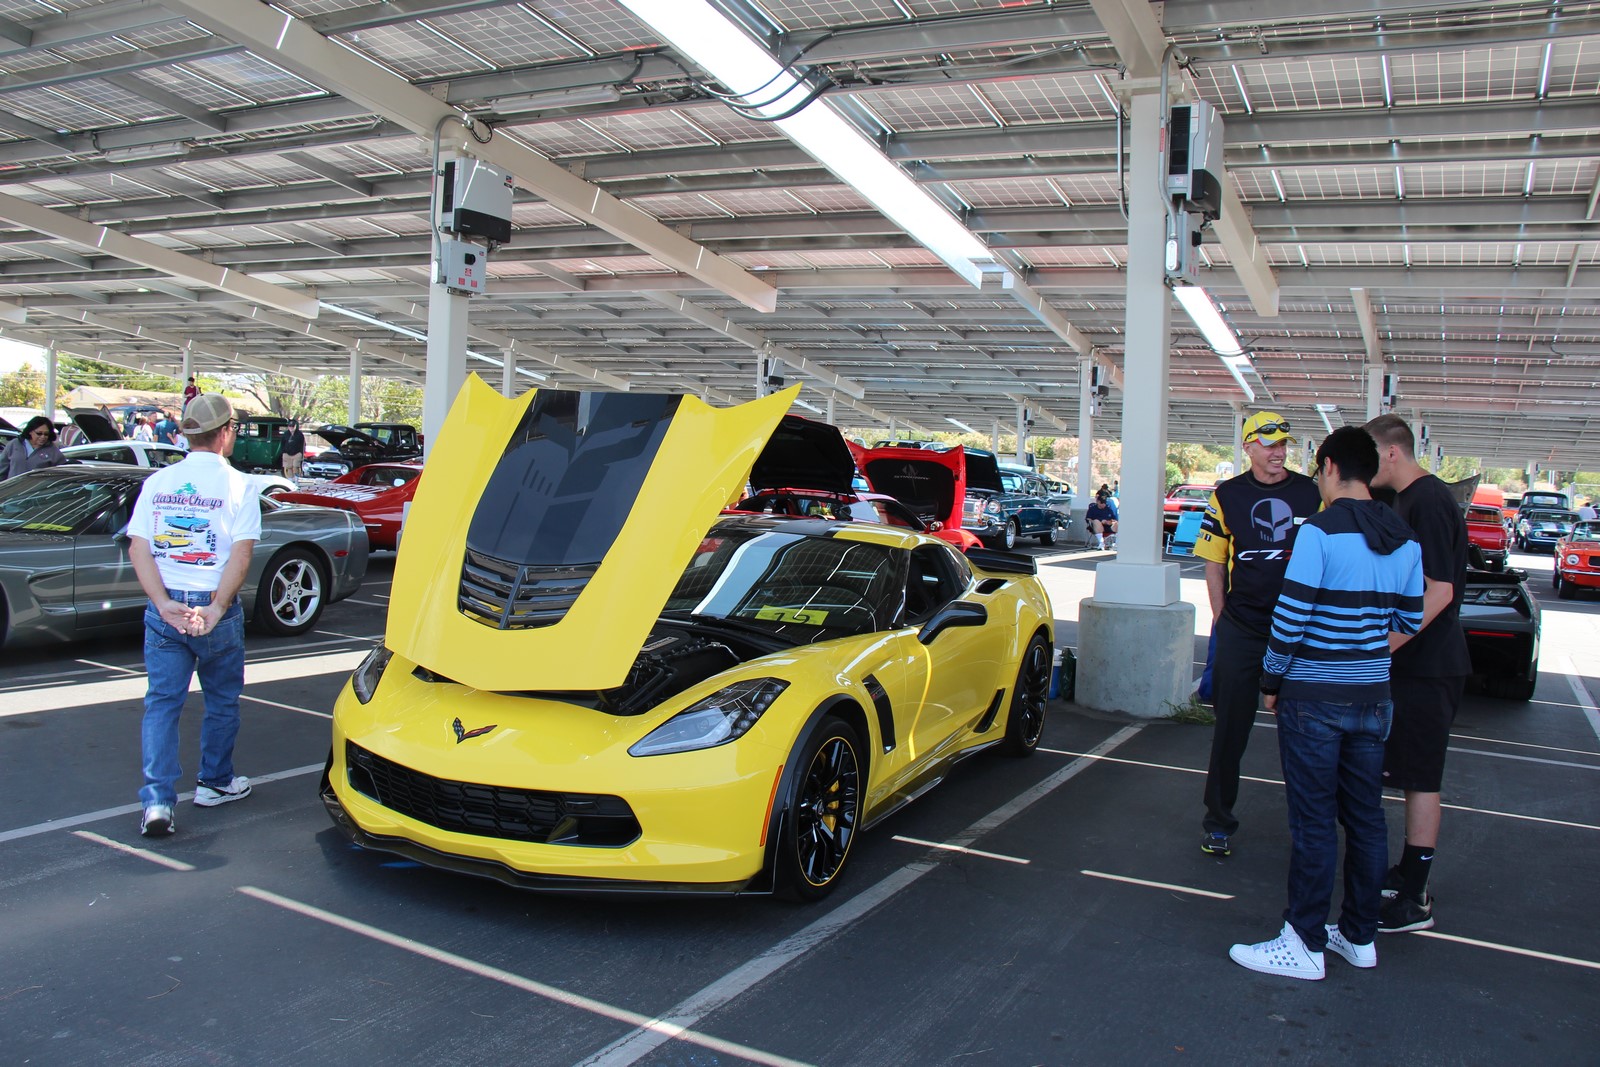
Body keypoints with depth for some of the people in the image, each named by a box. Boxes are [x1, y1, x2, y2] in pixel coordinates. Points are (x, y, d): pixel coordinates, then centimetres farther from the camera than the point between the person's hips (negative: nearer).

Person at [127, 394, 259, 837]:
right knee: (222, 700, 15)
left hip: (164, 608, 3)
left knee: (162, 702, 6)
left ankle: (157, 801, -2)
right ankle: (216, 783, 28)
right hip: (216, 607, -3)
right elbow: (241, 554, -16)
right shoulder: (237, 486, -6)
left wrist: (163, 602, -9)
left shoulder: (157, 482, 5)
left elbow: (138, 548, -2)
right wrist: (216, 608, -17)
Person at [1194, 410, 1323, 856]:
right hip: (1241, 631, -1)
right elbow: (1214, 564, 5)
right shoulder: (1227, 496, 2)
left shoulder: (1312, 493, 4)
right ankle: (1218, 821, 15)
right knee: (1230, 728, 5)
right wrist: (1221, 618, -1)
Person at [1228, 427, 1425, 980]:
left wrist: (1272, 681, -4)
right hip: (1374, 697, 7)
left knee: (1314, 821, 0)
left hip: (1315, 699, -7)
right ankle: (1359, 935, 26)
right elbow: (1409, 623, 12)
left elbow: (1289, 618, -17)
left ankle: (1306, 944, 8)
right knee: (1365, 817, 15)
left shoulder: (1320, 531, -15)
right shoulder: (1406, 542, 6)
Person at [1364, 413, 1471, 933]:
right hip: (1412, 662, 10)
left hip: (1427, 668, -10)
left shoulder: (1427, 502, -18)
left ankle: (1414, 901, 5)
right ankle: (1407, 874, 29)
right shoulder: (1408, 500, 12)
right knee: (1411, 776, 17)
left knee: (1419, 781, -3)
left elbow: (1439, 592, -24)